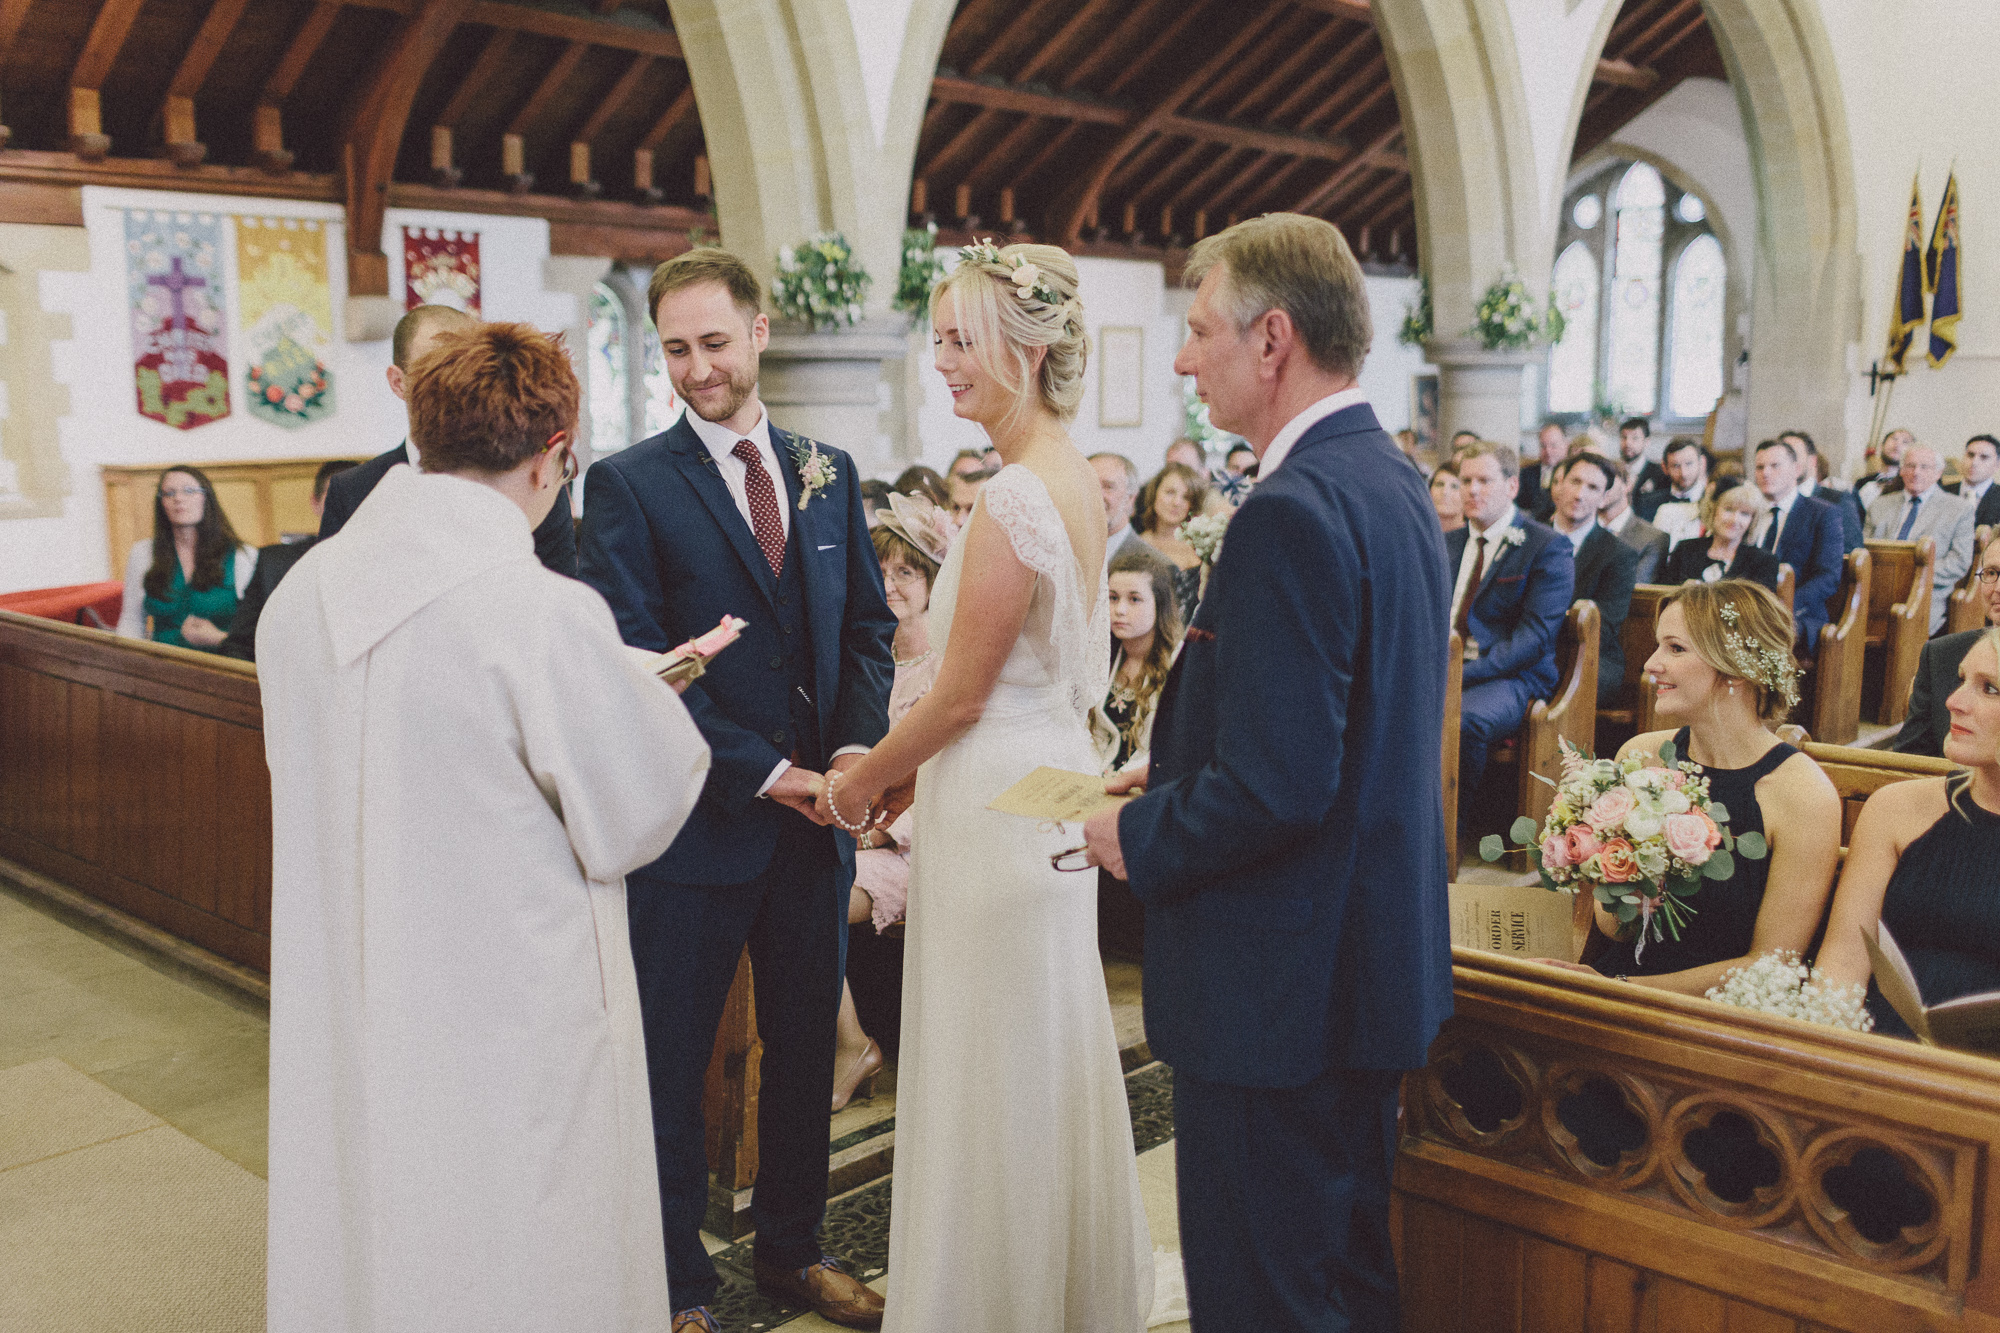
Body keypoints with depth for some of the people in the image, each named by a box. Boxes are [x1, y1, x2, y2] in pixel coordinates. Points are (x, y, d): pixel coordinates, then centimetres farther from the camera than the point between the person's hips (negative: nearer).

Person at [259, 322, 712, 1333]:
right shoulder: (547, 616, -23)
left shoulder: (299, 593, -2)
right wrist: (651, 694, 5)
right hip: (510, 1038, -6)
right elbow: (634, 824, -14)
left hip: (339, 1030, 7)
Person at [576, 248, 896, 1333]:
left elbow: (868, 625, 10)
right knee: (670, 1063, 8)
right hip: (699, 824, -4)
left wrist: (856, 744, -6)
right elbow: (640, 664, -13)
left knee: (805, 1048, 17)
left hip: (816, 813, 5)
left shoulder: (828, 473, 9)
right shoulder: (626, 485, -7)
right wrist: (764, 772, -16)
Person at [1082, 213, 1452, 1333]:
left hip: (1282, 987, -10)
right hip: (1372, 962, 10)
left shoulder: (1293, 513, -23)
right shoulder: (1395, 483, 9)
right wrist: (1175, 777, 11)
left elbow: (1275, 788, -27)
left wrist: (1140, 837, -10)